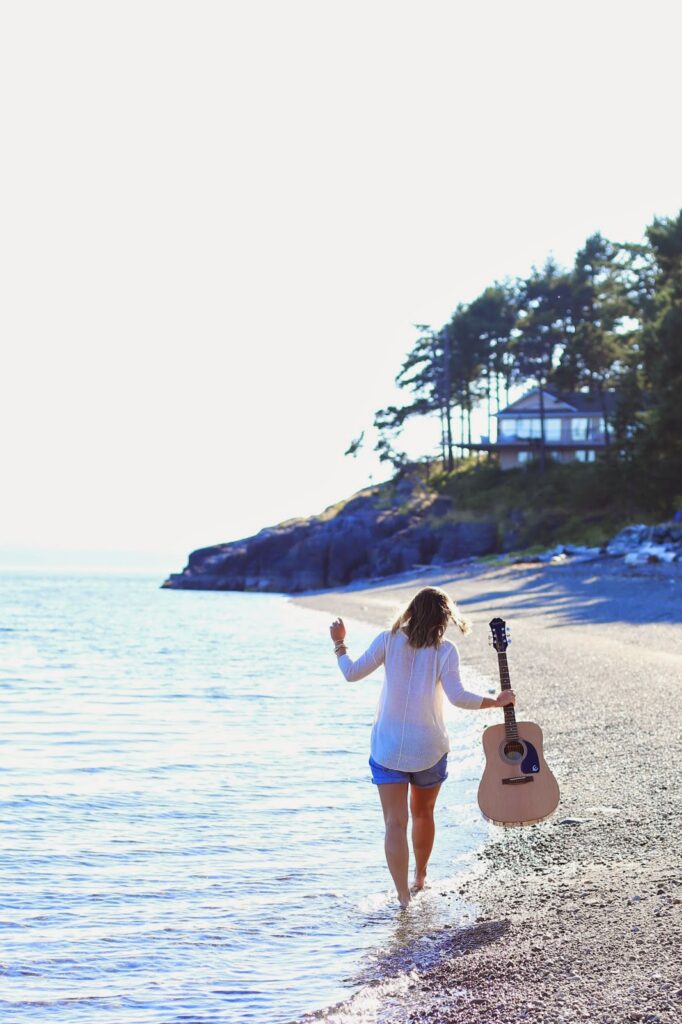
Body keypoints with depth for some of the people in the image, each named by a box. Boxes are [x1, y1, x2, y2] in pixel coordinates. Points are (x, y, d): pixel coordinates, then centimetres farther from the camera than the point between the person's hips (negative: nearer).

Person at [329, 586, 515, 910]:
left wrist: (339, 643, 14)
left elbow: (352, 673, -3)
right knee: (423, 814, 23)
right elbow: (457, 696, -19)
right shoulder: (445, 650, -9)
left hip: (388, 748, 0)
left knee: (395, 822, -4)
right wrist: (496, 701, -6)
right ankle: (419, 879, 38)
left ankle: (403, 895, -16)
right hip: (429, 748, 0)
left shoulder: (389, 640, -4)